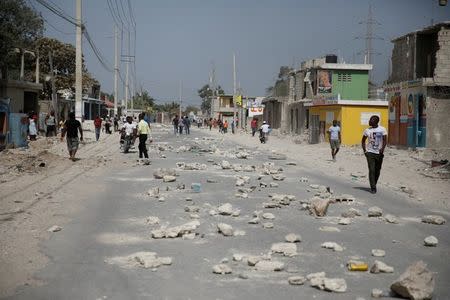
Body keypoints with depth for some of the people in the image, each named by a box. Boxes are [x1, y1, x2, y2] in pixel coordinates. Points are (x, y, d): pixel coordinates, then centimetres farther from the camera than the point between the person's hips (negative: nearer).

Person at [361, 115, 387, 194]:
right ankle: (373, 188, -8)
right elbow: (363, 141, 15)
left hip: (379, 153, 0)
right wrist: (364, 150, 4)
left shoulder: (382, 129, -3)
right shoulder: (367, 130, 6)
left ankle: (374, 185, 27)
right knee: (371, 170, -9)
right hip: (370, 153, 0)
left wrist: (382, 149, -21)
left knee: (377, 171, 9)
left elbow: (385, 140, -8)